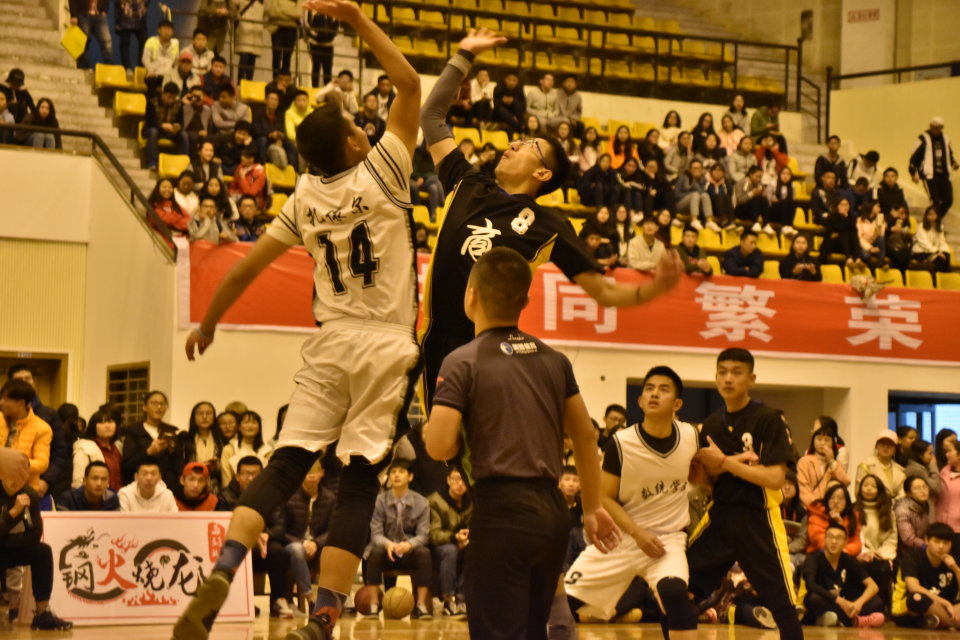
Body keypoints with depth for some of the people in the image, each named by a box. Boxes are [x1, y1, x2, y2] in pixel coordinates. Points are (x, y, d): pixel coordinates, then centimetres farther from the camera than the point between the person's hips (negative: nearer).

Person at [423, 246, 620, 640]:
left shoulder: (463, 362, -5)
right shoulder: (553, 360, 12)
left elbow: (439, 447, -13)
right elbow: (585, 436, 16)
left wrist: (430, 427, 9)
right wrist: (593, 508, 24)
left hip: (502, 509, -6)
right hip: (553, 511, 6)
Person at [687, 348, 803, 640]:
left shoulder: (768, 419, -9)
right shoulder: (712, 424, 9)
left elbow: (775, 478, -17)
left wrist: (726, 462, -17)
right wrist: (709, 469, -7)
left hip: (758, 520, -5)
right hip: (719, 515, 5)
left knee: (783, 605, -6)